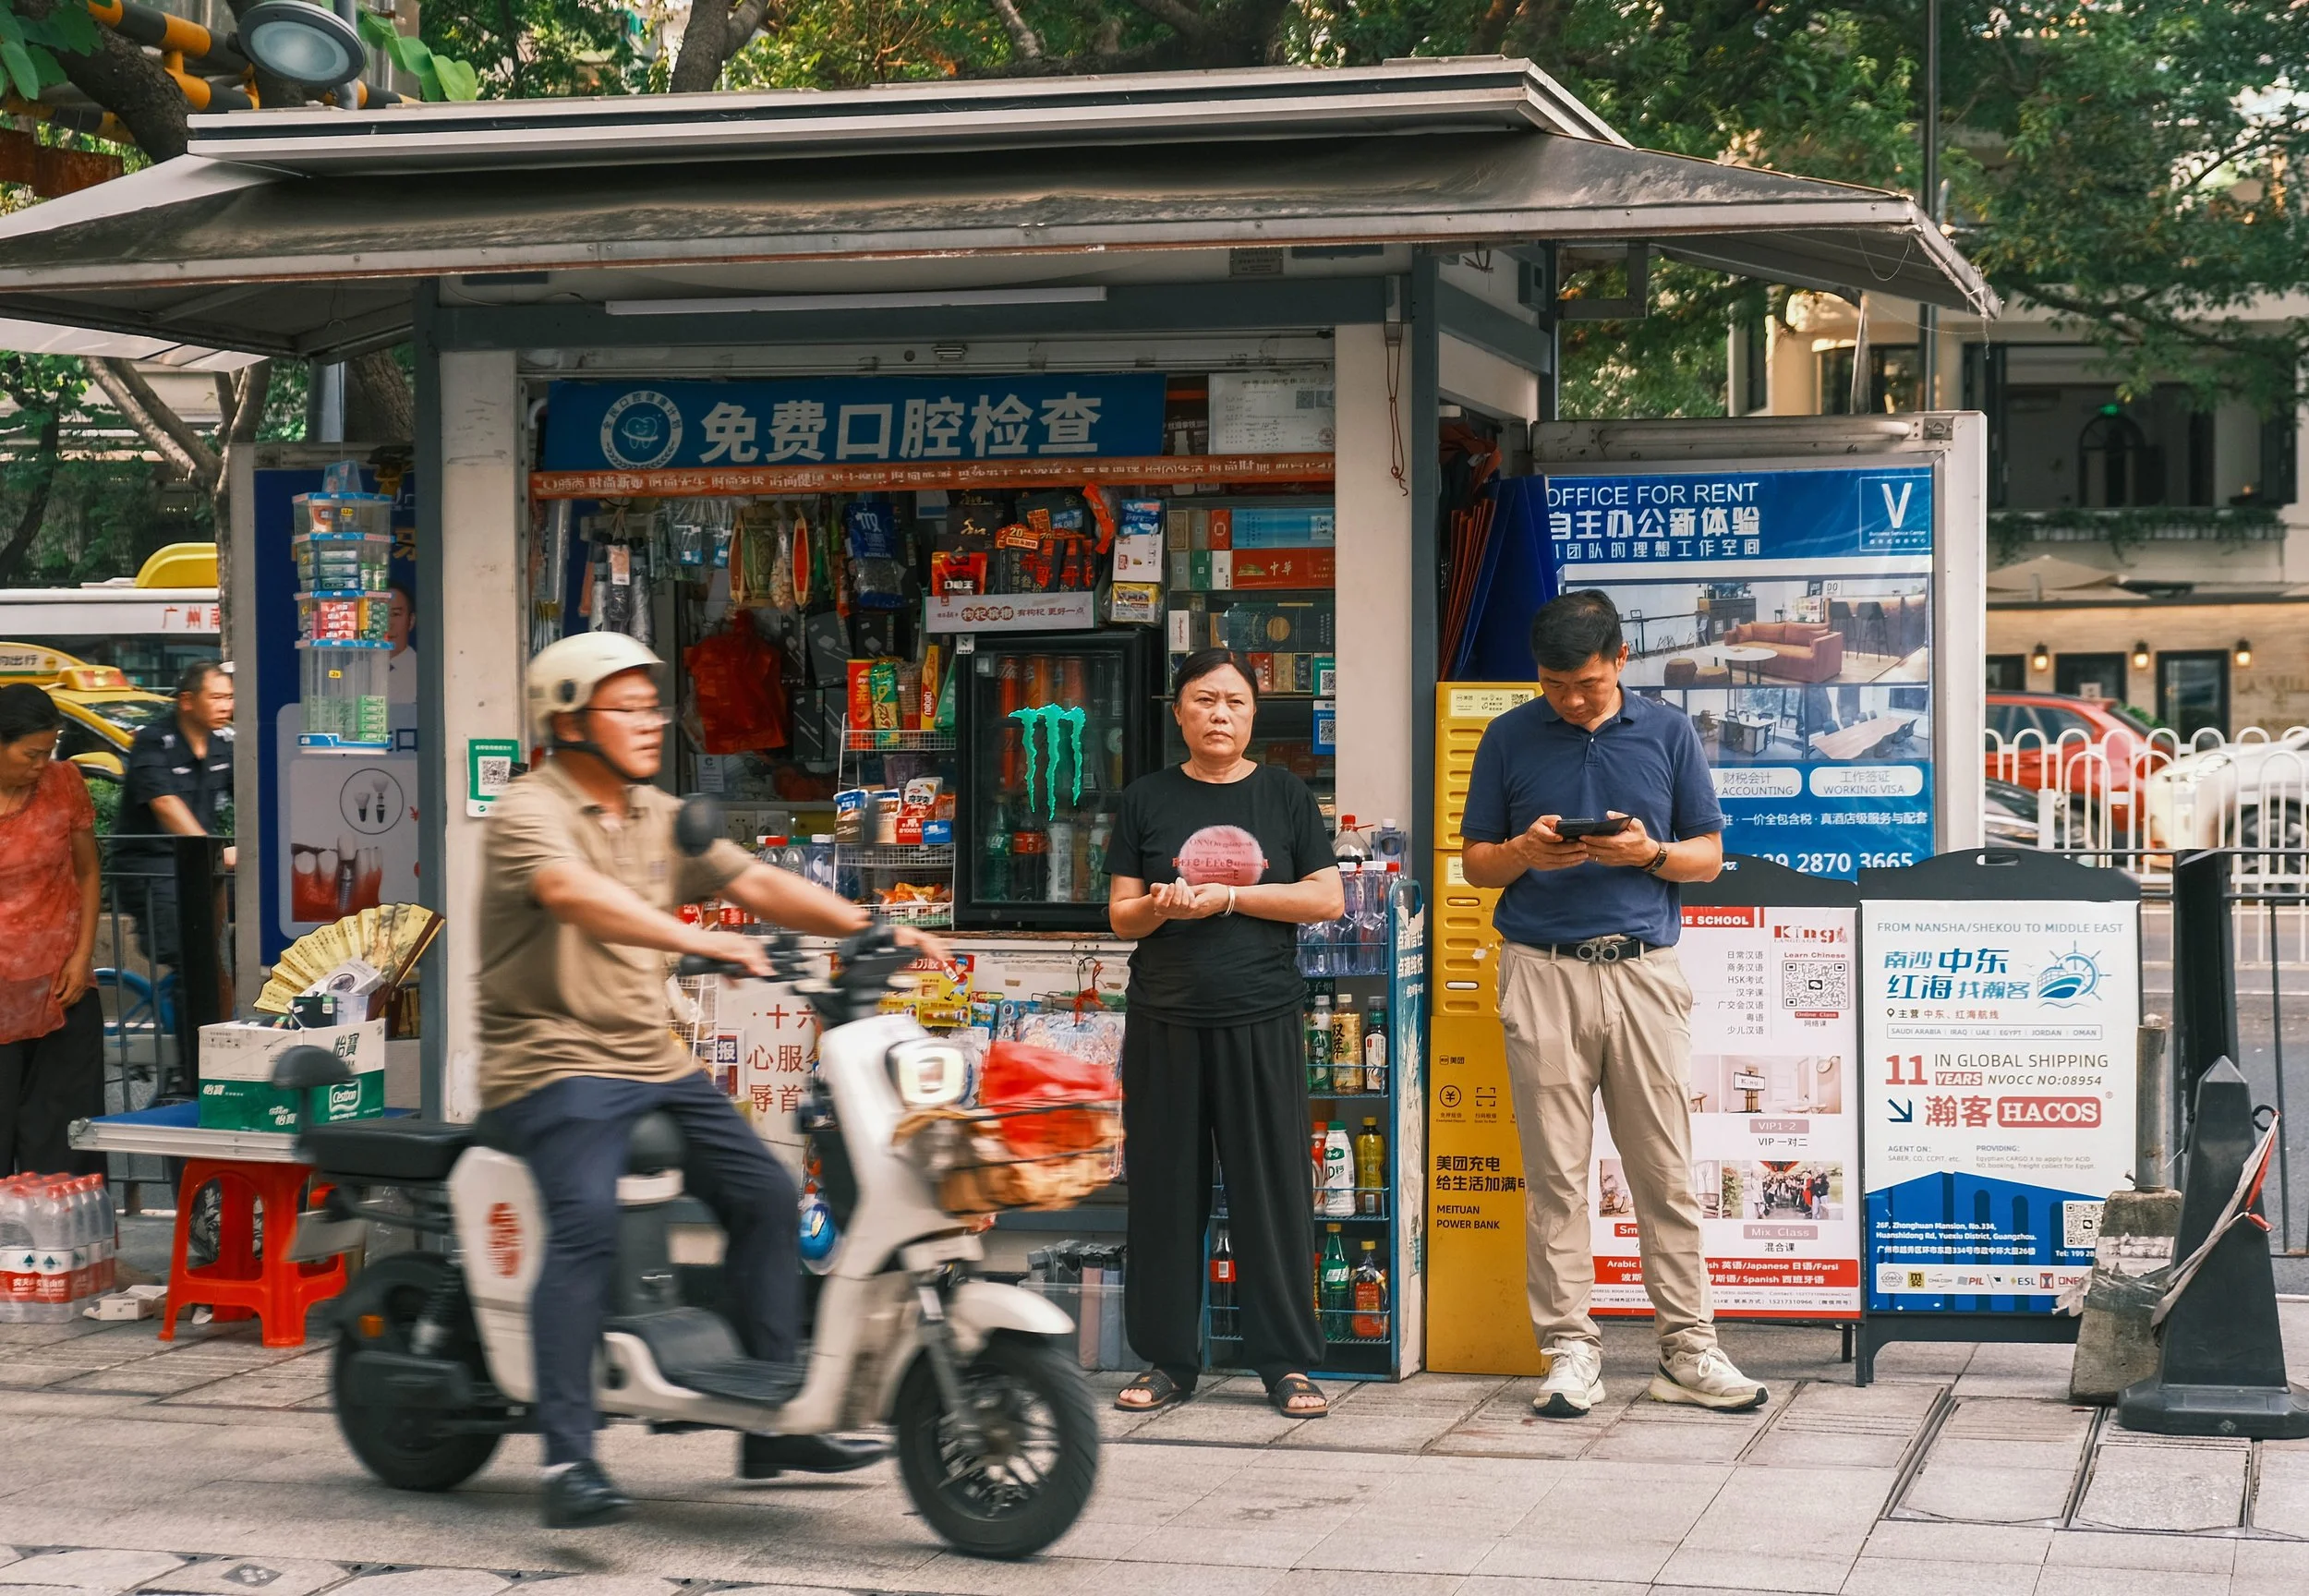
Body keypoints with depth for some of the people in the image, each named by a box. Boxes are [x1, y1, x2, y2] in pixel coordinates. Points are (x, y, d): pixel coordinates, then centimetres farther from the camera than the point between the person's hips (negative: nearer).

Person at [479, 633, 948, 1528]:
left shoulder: (660, 818, 14)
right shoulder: (529, 813, -12)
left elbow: (757, 884, 9)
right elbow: (575, 895, -32)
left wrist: (870, 929, -5)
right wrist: (702, 942, -45)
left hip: (652, 1058, 9)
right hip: (552, 1060, -9)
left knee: (766, 1196, 6)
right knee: (587, 1222, -28)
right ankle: (567, 1461, -27)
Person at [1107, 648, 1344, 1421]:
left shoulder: (1284, 794, 7)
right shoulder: (1148, 799, 8)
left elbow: (1327, 898, 0)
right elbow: (1121, 914, 7)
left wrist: (1229, 896, -9)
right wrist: (1159, 907, -15)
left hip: (1261, 1022, -1)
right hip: (1165, 1023, 1)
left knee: (1272, 1188, -1)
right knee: (1165, 1190, 3)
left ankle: (1288, 1362, 6)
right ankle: (1168, 1360, 12)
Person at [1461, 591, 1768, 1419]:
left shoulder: (1668, 732, 7)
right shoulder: (1509, 738, 7)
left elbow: (1709, 856, 10)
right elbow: (1476, 862, 11)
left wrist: (1649, 852, -10)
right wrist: (1525, 851, -11)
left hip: (1644, 969, 0)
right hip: (1544, 971, 0)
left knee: (1666, 1171, 1)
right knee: (1555, 1174, 0)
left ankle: (1687, 1350, 8)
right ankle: (1570, 1351, 6)